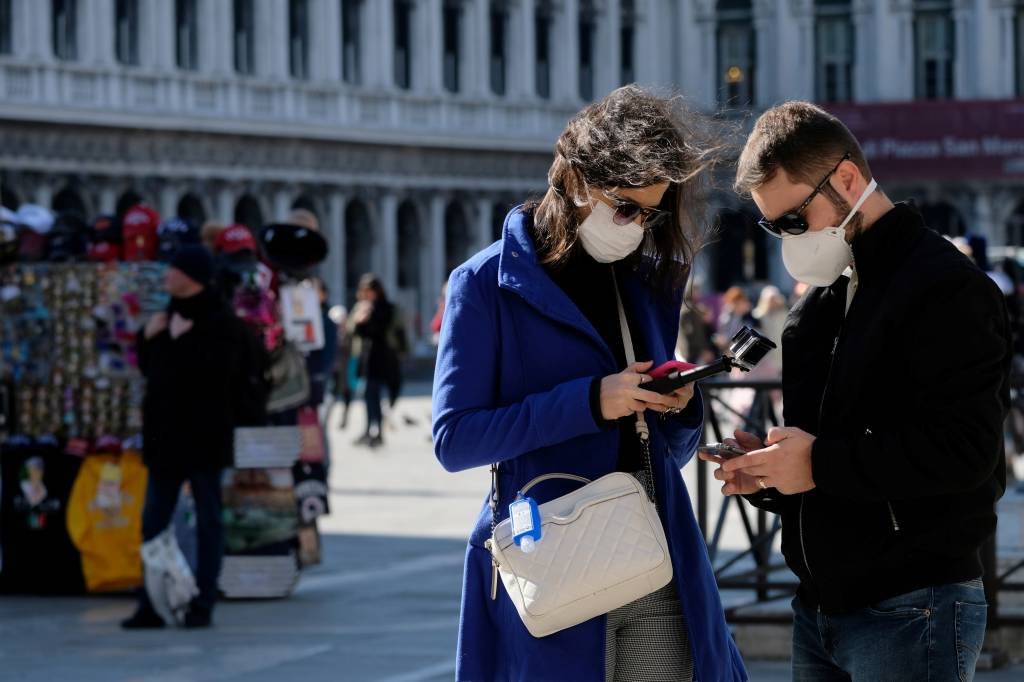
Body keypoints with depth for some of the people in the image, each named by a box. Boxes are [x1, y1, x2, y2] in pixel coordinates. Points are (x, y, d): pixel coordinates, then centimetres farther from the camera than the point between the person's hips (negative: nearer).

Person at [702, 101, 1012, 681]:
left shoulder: (946, 289, -12)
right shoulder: (822, 301, 17)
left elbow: (966, 450, -22)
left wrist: (821, 464, -20)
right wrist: (769, 469, 3)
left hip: (911, 610, -8)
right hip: (820, 606, 9)